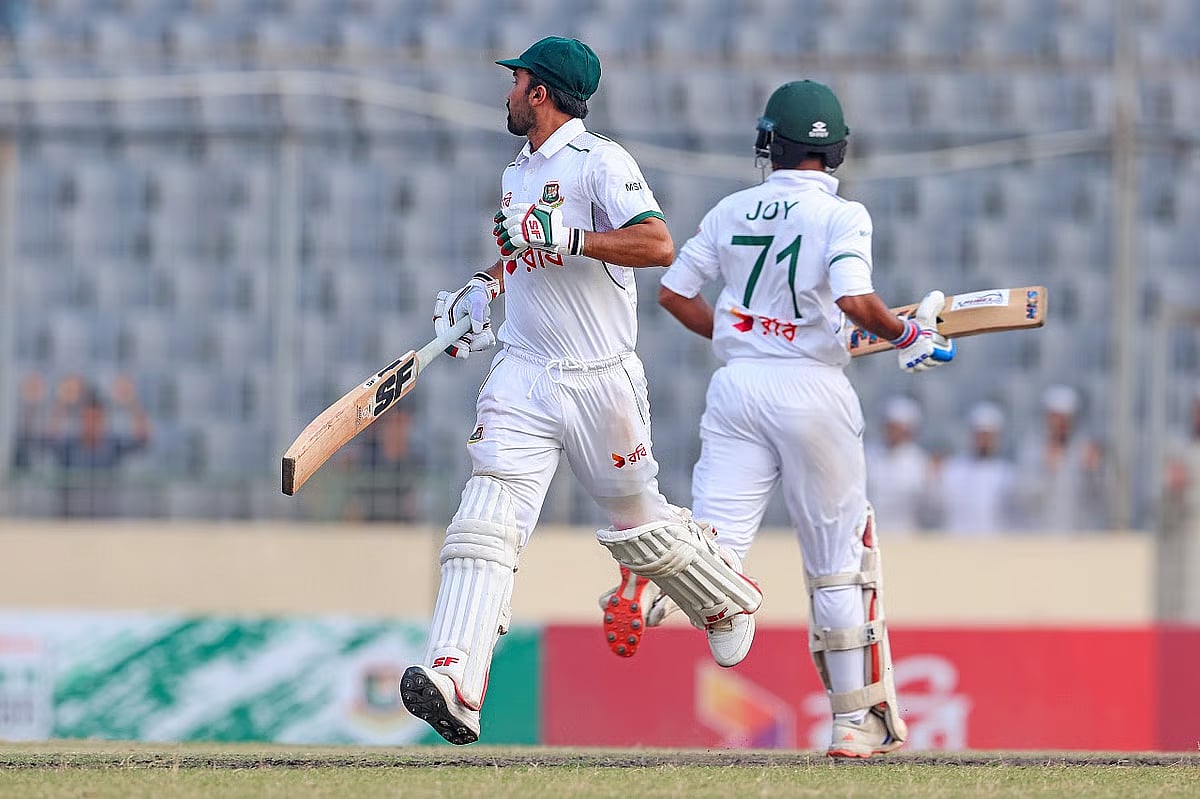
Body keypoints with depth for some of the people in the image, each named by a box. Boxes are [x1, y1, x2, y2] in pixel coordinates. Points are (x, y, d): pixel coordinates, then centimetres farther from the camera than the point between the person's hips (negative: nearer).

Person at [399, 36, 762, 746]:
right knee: (488, 520, -14)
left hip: (601, 380, -6)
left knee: (636, 520, 11)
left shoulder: (599, 161, -11)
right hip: (523, 374, 6)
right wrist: (482, 289, 18)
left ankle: (732, 603, 41)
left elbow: (658, 245, -24)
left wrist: (566, 239, -30)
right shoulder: (519, 172, 16)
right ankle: (455, 681, -27)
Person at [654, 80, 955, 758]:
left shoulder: (732, 211, 7)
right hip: (812, 390, -3)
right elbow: (855, 300, -22)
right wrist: (906, 335, -4)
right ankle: (858, 720, 13)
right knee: (839, 562, 10)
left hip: (737, 384, 3)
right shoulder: (840, 215, -7)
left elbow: (674, 293, 10)